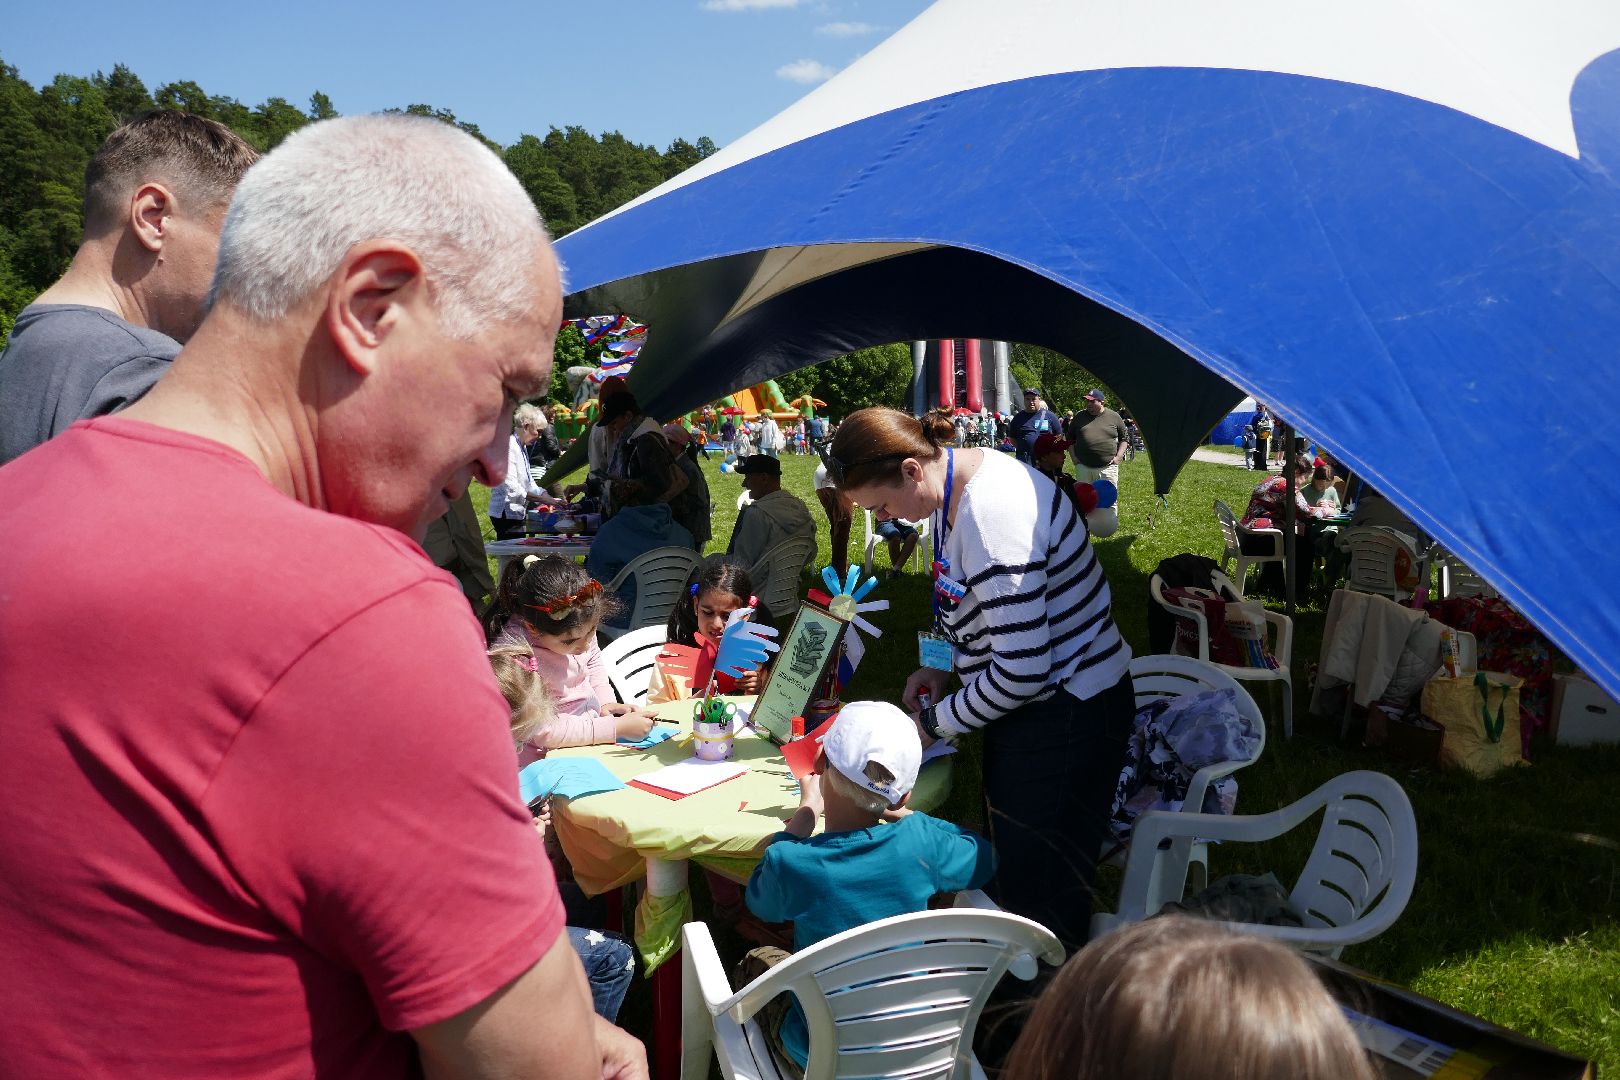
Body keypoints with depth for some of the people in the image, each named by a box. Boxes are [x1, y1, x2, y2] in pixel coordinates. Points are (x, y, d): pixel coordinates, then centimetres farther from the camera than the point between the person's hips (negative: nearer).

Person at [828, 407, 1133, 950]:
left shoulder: (990, 517, -30)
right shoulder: (956, 486, 1)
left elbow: (1022, 670, -29)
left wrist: (936, 722, -15)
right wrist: (939, 663, 6)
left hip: (1065, 716, -10)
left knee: (1040, 893, 1)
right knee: (1012, 868, 20)